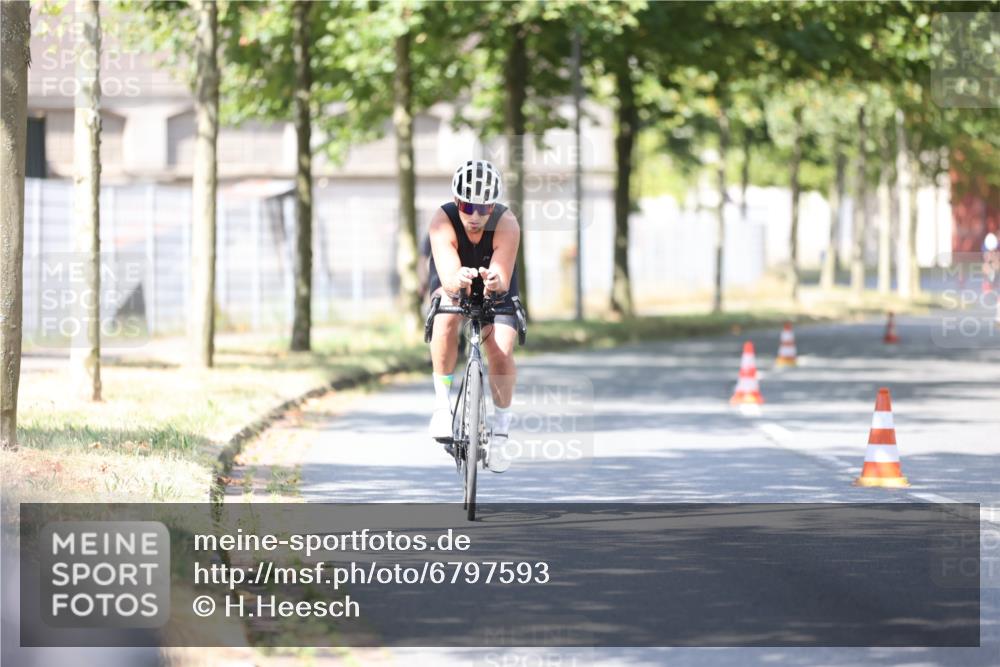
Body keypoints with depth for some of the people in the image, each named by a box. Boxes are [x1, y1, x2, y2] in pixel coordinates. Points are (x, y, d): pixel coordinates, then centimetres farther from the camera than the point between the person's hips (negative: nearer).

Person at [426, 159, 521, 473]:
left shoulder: (507, 224, -32)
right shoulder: (443, 221, -33)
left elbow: (503, 279, -40)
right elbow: (448, 277, -44)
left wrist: (495, 282, -64)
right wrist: (458, 280, -68)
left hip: (495, 289, 1)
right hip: (451, 285, 0)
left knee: (501, 351, -19)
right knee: (447, 321, -33)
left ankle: (501, 431, 1)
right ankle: (442, 404, -20)